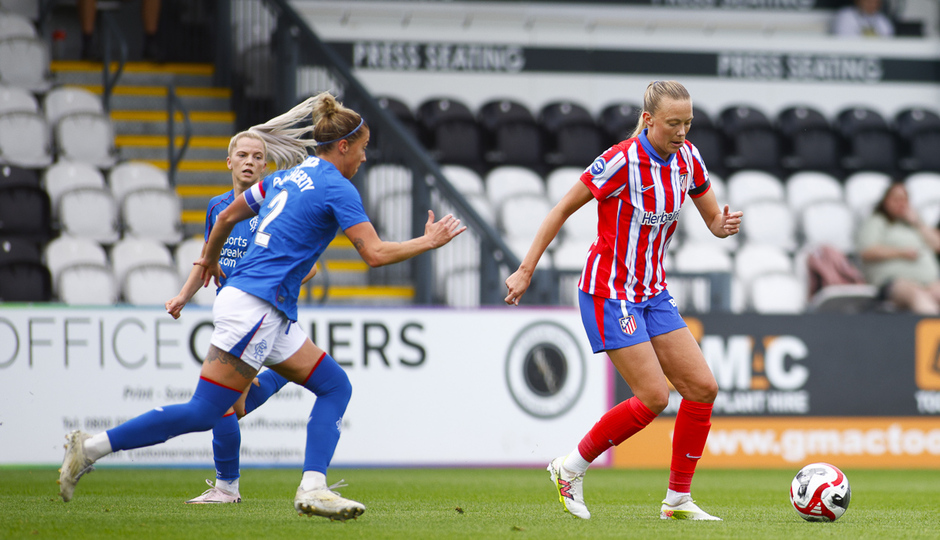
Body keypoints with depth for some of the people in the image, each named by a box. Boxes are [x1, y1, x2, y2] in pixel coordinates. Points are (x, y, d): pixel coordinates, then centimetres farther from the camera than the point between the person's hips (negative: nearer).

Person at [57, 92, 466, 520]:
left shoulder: (286, 178, 17)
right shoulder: (336, 189, -7)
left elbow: (227, 216, 26)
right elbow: (375, 254, -13)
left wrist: (209, 259, 43)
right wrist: (428, 243, 0)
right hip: (254, 308, -10)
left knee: (335, 386, 7)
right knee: (203, 413, -10)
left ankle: (313, 488, -6)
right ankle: (92, 447, -10)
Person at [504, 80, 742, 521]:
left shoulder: (687, 158, 0)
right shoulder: (622, 160, -20)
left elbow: (713, 219, 9)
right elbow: (563, 209, -12)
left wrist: (724, 225, -16)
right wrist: (526, 270, -12)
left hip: (653, 293, 7)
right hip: (609, 292, -7)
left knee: (702, 388, -2)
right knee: (654, 396, -14)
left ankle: (678, 499, 8)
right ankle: (571, 468, 4)